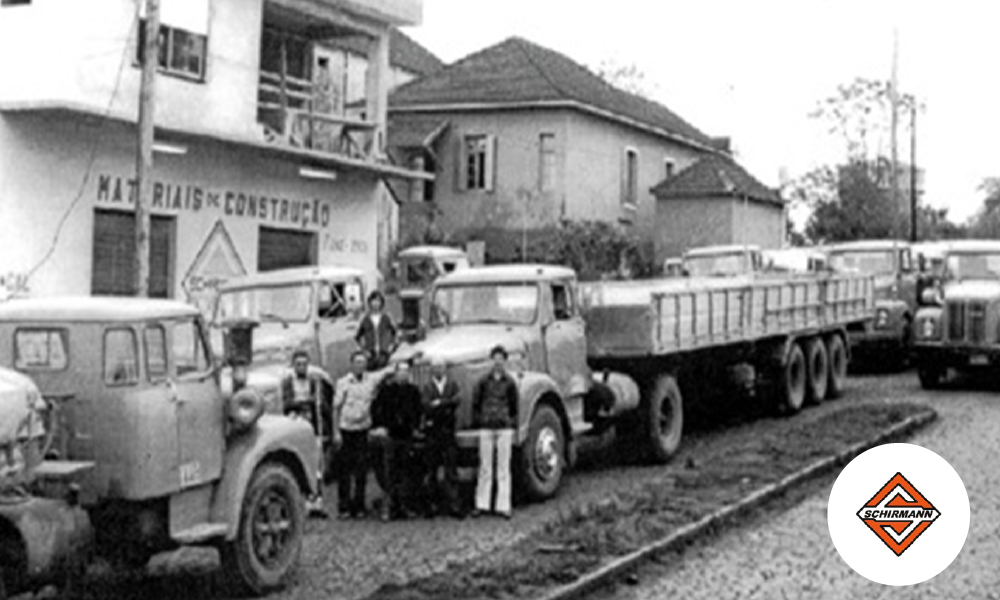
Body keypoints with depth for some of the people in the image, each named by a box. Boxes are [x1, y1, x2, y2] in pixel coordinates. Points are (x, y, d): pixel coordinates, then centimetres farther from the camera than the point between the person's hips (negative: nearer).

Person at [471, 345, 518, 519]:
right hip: (486, 428, 1)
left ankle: (503, 506, 5)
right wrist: (479, 420, 5)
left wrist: (512, 424, 2)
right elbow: (475, 403, 9)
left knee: (504, 468, 2)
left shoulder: (509, 383, 0)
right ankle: (482, 504, 12)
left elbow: (514, 406, 7)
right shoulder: (484, 381, 2)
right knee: (485, 467, 5)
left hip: (505, 428, -1)